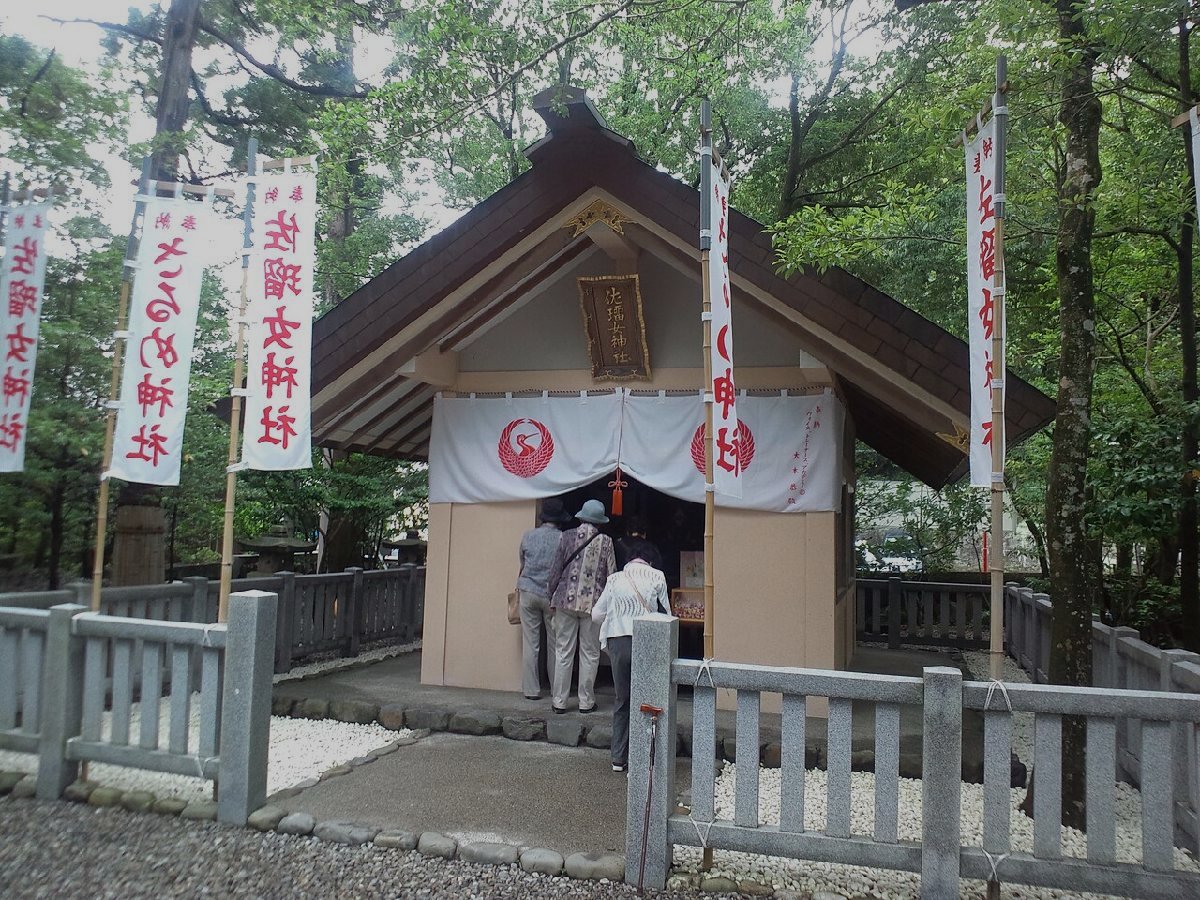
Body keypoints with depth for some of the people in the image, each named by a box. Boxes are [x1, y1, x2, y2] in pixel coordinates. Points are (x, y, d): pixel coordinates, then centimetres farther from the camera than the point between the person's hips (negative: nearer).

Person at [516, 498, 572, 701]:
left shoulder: (528, 536, 0)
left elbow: (522, 563, 11)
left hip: (528, 591, 1)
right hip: (552, 594, -1)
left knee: (530, 643, 4)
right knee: (554, 643, 10)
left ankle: (531, 689, 7)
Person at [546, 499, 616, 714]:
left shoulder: (567, 537, -1)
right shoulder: (605, 542, -2)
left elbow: (555, 570, 1)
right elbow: (611, 575, -1)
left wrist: (552, 598, 11)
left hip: (566, 600, 1)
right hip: (593, 603, -1)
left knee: (563, 652, 7)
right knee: (590, 654, 9)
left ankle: (559, 701, 12)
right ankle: (586, 701, 13)